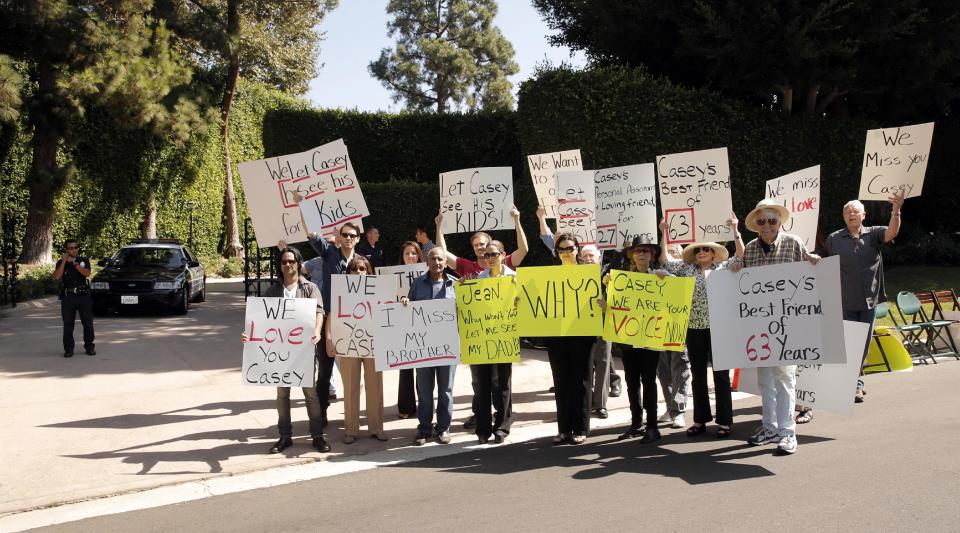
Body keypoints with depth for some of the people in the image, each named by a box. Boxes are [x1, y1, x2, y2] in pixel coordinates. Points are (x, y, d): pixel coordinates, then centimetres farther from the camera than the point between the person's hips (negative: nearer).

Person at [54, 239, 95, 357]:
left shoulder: (84, 260, 9)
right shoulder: (61, 263, 8)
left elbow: (87, 273, -10)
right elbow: (57, 276, -9)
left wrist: (74, 262, -12)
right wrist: (64, 261, -11)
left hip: (84, 295, 0)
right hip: (68, 296, 0)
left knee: (88, 323, 2)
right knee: (68, 324, 1)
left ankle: (89, 346, 12)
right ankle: (68, 349, 6)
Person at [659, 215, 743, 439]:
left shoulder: (723, 268, 8)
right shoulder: (687, 269, 12)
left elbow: (741, 255, 0)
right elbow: (665, 259, 12)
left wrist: (735, 230, -5)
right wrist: (663, 234, 8)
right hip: (694, 329, 3)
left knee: (721, 374, 0)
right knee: (698, 374, 9)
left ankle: (725, 421, 5)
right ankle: (700, 420, 16)